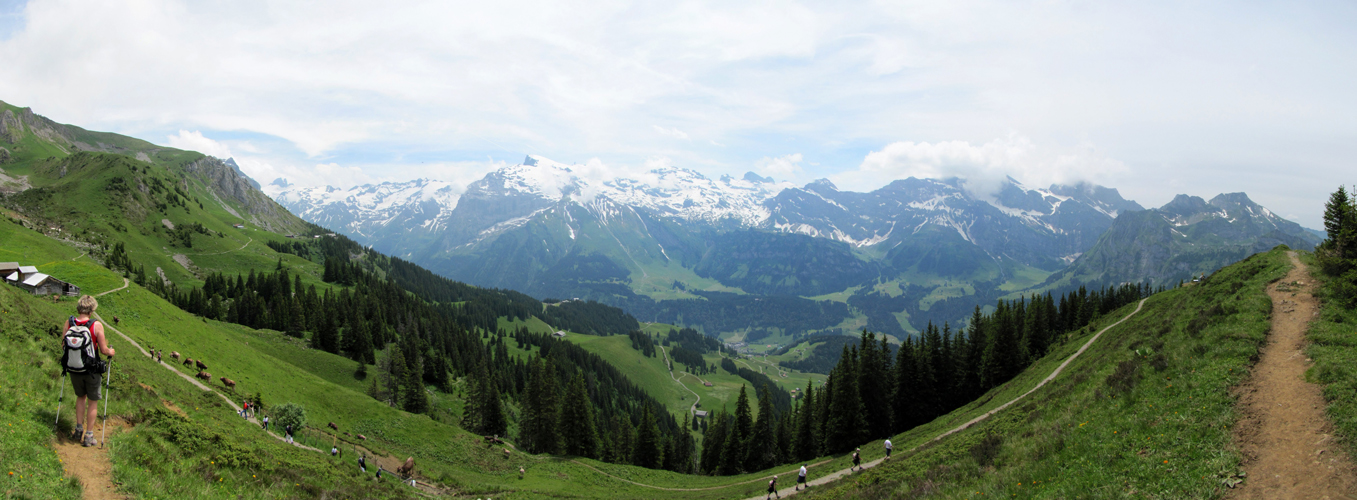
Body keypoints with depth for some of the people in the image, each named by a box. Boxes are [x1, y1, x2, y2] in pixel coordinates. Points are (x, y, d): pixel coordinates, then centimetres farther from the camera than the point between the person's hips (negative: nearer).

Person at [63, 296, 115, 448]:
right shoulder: (96, 325, -18)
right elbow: (103, 350, -14)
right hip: (92, 370, -4)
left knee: (81, 397, 26)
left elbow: (64, 344, 2)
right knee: (93, 401, 11)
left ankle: (79, 429, 28)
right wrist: (111, 352, 8)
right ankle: (88, 436, 16)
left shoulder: (69, 322, -8)